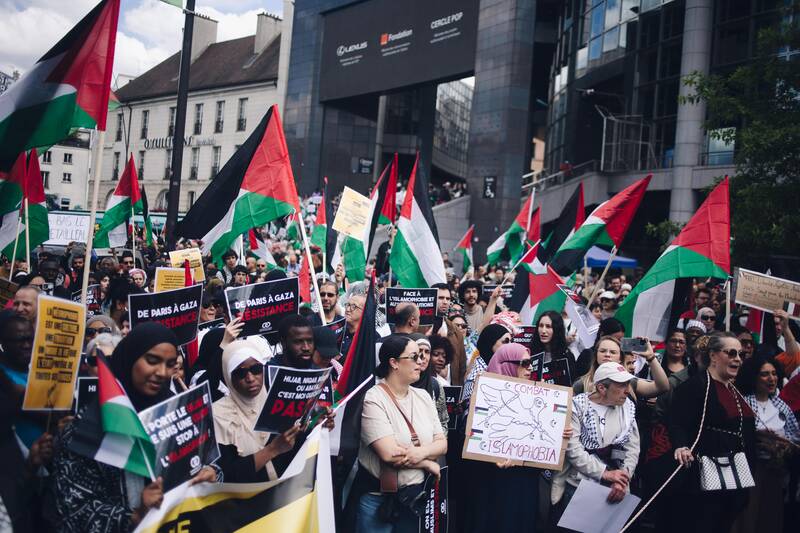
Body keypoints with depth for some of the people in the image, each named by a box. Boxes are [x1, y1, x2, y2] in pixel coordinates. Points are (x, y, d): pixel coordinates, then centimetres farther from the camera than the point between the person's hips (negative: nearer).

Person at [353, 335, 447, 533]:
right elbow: (390, 454, -23)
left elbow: (442, 444, 1)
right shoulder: (373, 399, -16)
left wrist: (422, 452, -19)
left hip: (418, 493, 6)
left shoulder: (423, 396, 4)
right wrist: (428, 464, -10)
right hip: (379, 497, -5)